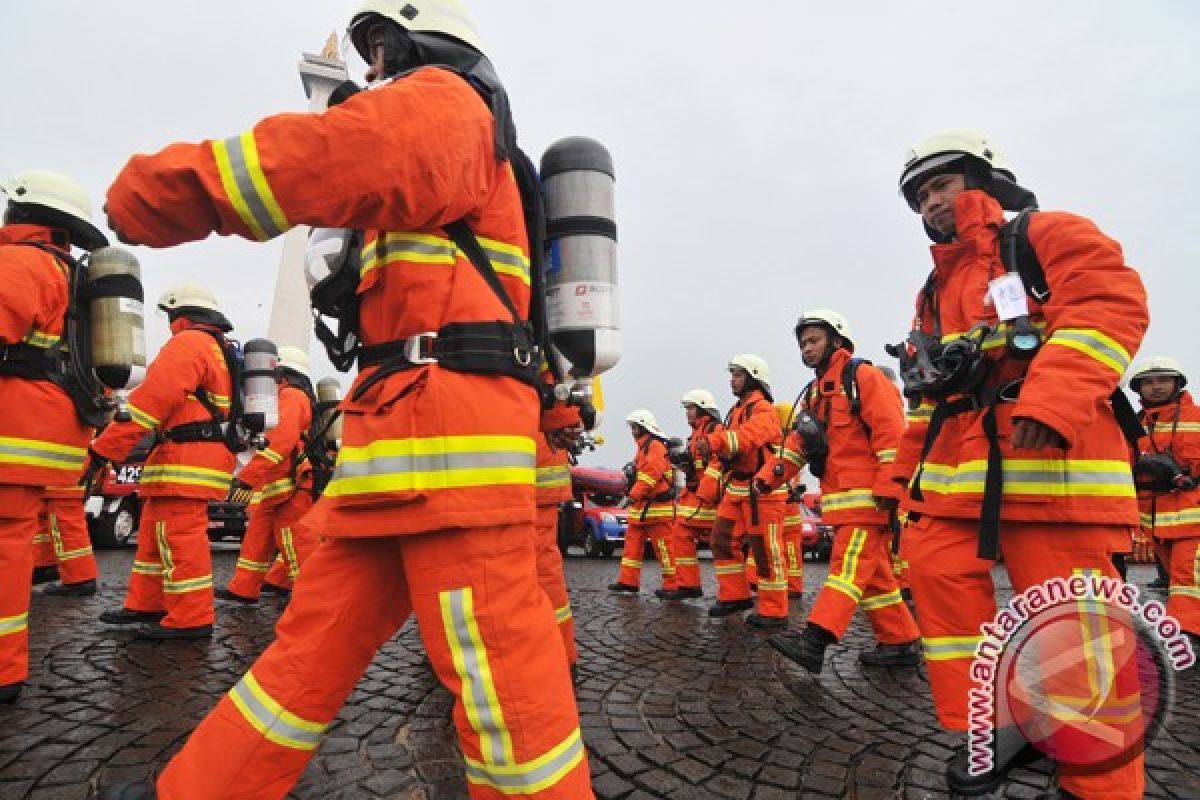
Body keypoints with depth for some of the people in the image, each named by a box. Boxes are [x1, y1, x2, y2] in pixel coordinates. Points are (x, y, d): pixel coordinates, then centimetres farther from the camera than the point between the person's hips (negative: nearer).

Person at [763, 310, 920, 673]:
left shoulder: (864, 376, -5)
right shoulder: (814, 393, 20)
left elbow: (891, 433, -14)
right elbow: (796, 443, 12)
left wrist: (887, 488, -20)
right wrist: (768, 476, -3)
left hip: (868, 498, -9)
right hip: (840, 500, 9)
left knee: (848, 569, -13)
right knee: (872, 574, 12)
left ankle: (814, 642, -19)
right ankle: (899, 643, 22)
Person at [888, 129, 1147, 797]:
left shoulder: (1049, 235, 6)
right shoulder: (938, 288, 26)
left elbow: (1110, 304, -12)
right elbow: (928, 392, 26)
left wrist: (1053, 396, -26)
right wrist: (912, 468, 21)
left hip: (1051, 457, -7)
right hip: (957, 469, 8)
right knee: (939, 573, 0)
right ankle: (995, 729, 15)